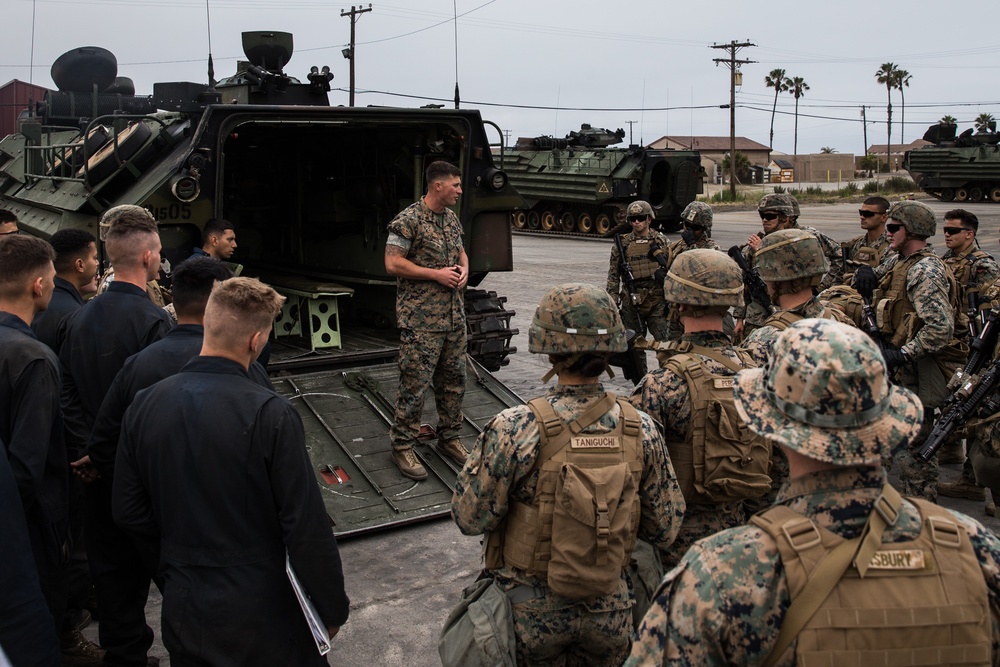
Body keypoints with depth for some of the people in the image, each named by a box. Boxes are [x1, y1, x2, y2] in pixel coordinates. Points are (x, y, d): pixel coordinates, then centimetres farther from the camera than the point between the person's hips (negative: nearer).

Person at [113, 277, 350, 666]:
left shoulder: (144, 405, -6)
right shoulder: (270, 414, -22)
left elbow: (128, 512, 4)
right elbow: (306, 526, -19)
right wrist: (332, 608, -6)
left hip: (182, 609, 4)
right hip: (260, 612, -4)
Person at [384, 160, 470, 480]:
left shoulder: (452, 218, 13)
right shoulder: (409, 220, -12)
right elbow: (393, 263, -16)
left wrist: (464, 268, 3)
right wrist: (436, 274, -17)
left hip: (454, 317, 8)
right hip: (421, 319, -8)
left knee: (453, 380, 14)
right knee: (415, 384, -4)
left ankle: (449, 438, 29)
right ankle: (402, 446, 9)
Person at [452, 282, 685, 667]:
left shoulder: (515, 429, -23)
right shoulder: (641, 430, -12)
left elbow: (470, 519, -14)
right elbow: (664, 532, -2)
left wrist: (483, 459, 1)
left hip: (531, 613, -2)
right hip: (609, 611, 3)